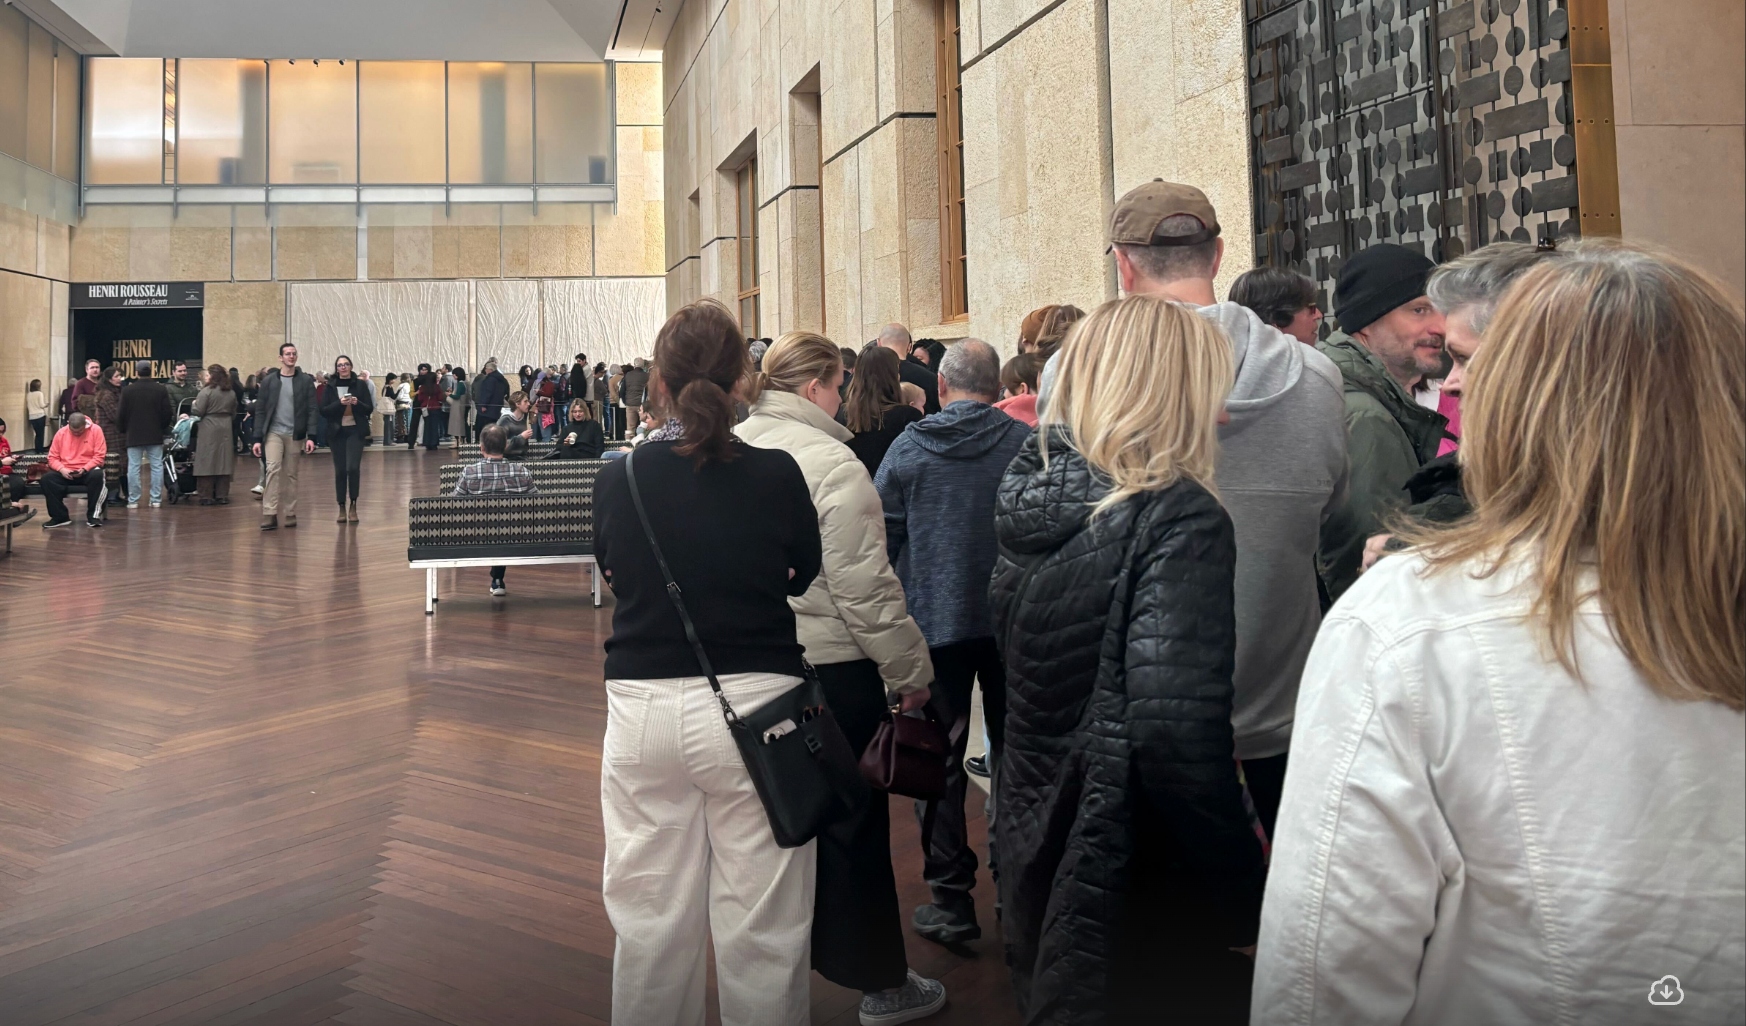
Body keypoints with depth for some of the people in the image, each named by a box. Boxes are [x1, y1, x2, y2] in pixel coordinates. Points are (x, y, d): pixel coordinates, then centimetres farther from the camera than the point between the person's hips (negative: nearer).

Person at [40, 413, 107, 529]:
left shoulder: (95, 430, -4)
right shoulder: (61, 433, 4)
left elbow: (99, 456, -7)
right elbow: (52, 457, 6)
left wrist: (84, 469, -20)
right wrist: (62, 469, -14)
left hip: (88, 471, -3)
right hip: (65, 473, 3)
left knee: (97, 475, -37)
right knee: (47, 478, -25)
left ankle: (93, 515, -25)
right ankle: (60, 517, -16)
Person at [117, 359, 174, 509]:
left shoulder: (127, 390, -6)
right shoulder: (161, 389, -4)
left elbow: (120, 415, -2)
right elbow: (168, 413, -3)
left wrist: (124, 429, 16)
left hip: (133, 435, -1)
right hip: (155, 435, 1)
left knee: (133, 467, 4)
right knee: (157, 467, 5)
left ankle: (133, 500, 4)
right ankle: (156, 500, 3)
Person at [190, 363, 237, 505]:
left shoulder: (206, 392, -10)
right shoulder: (231, 393, 8)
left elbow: (198, 412, -12)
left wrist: (189, 413, 8)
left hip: (209, 430, -5)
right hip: (225, 429, 5)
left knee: (207, 463, 0)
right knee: (223, 462, 8)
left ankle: (207, 497, 1)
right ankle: (222, 496, 10)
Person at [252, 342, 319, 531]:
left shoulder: (306, 381, 2)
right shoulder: (269, 380, 4)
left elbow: (313, 410, -1)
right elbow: (260, 410, 4)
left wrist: (311, 436, -11)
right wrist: (257, 438, -2)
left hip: (295, 434, 1)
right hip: (274, 432, 0)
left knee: (291, 474, 6)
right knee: (273, 468, -16)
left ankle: (290, 515, 14)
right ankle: (269, 514, -18)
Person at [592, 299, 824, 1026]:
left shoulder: (618, 480, -5)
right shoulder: (777, 475, -10)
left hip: (643, 708, 2)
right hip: (754, 701, -2)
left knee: (651, 920, 16)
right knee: (761, 927, 10)